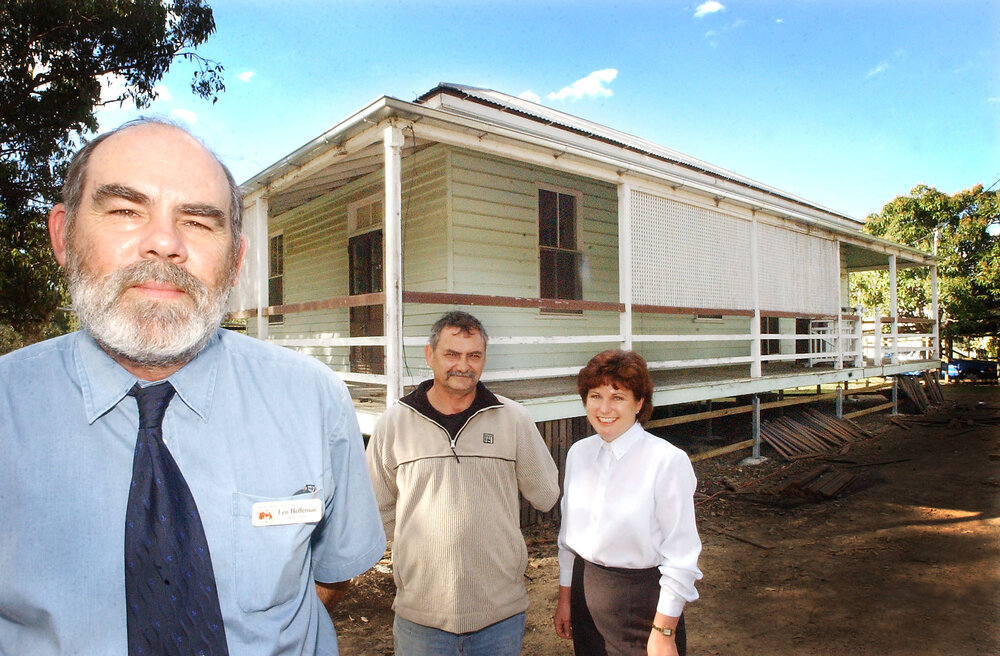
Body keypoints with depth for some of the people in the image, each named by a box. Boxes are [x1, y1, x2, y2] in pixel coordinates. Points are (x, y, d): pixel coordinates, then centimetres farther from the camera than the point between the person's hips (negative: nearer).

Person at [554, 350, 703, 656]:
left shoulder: (668, 461, -19)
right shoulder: (578, 453, -2)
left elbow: (681, 556, -15)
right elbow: (568, 532, 8)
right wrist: (564, 596, 12)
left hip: (644, 601, -5)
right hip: (585, 594, 5)